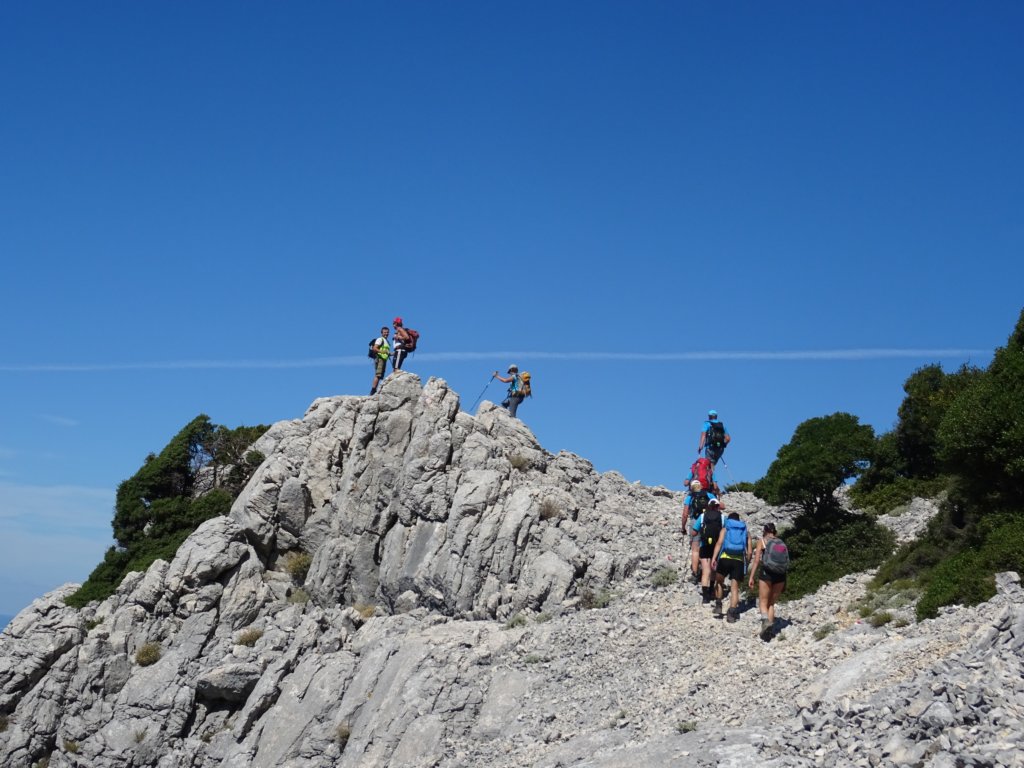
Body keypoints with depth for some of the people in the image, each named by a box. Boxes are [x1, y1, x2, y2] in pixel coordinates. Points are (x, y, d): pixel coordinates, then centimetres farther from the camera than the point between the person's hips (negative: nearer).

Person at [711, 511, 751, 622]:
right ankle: (732, 613, -4)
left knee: (719, 582, 21)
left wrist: (714, 558, -12)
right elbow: (749, 552, 12)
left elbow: (719, 543, -4)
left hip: (725, 558, -1)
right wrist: (746, 564, 23)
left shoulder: (725, 529, 14)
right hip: (739, 561, 1)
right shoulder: (745, 531, 20)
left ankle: (718, 606, 15)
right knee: (735, 588, 5)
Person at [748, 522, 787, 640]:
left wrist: (751, 577, 0)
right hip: (780, 574, 3)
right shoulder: (780, 542, 13)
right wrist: (784, 583, 20)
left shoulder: (762, 541, 4)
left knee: (763, 602, 4)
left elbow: (756, 560, -3)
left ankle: (766, 621, -24)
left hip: (767, 572, -3)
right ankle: (769, 631, 8)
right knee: (771, 603, 15)